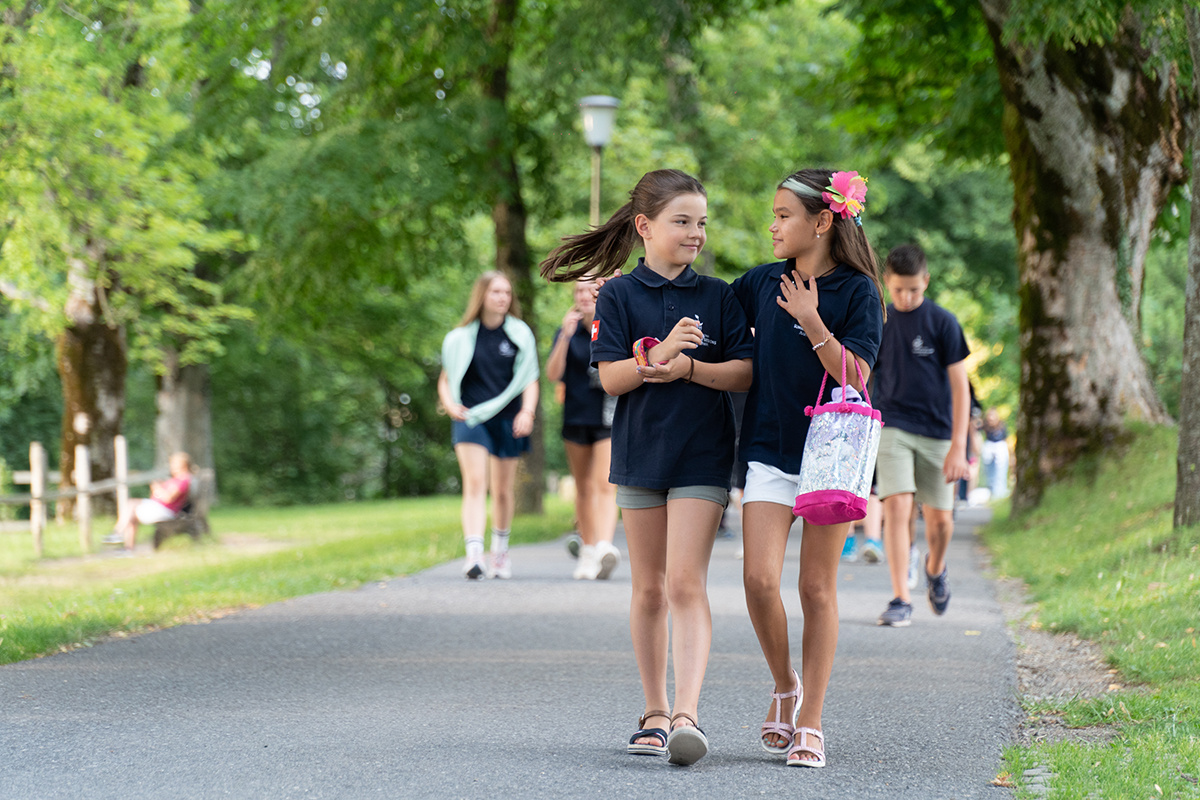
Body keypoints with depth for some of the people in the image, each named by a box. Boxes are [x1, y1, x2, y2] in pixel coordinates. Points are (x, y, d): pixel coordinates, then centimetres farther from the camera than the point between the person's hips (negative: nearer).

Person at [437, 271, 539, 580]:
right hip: (470, 417, -1)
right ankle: (474, 555, -26)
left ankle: (500, 551, 32)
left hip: (506, 419, 1)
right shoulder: (462, 337, 5)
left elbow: (529, 379, 6)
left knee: (503, 491, 10)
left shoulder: (520, 335, 6)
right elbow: (446, 379, 12)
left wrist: (527, 411, -11)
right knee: (475, 483, -17)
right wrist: (450, 405, -8)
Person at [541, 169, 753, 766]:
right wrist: (658, 355, -23)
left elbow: (744, 374, -2)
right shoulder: (618, 296, 1)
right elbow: (611, 378, -6)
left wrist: (686, 367, -18)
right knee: (649, 588, 9)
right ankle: (654, 712, 19)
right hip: (640, 452, 1)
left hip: (702, 457, -1)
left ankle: (687, 713, -20)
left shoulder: (717, 296, 4)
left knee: (685, 583, -13)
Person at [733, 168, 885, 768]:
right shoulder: (762, 283, 7)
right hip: (770, 451, 3)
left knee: (817, 589, 1)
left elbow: (855, 375, -12)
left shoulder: (857, 291, -3)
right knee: (759, 578, -12)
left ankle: (811, 724, 8)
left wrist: (812, 322, -20)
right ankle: (785, 689, 13)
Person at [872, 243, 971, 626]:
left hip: (936, 432, 0)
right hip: (892, 428, 0)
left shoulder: (943, 323, -4)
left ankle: (935, 569, 38)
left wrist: (958, 447, -9)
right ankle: (901, 599, -14)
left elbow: (960, 386, -4)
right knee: (897, 506, -17)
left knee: (940, 519, 5)